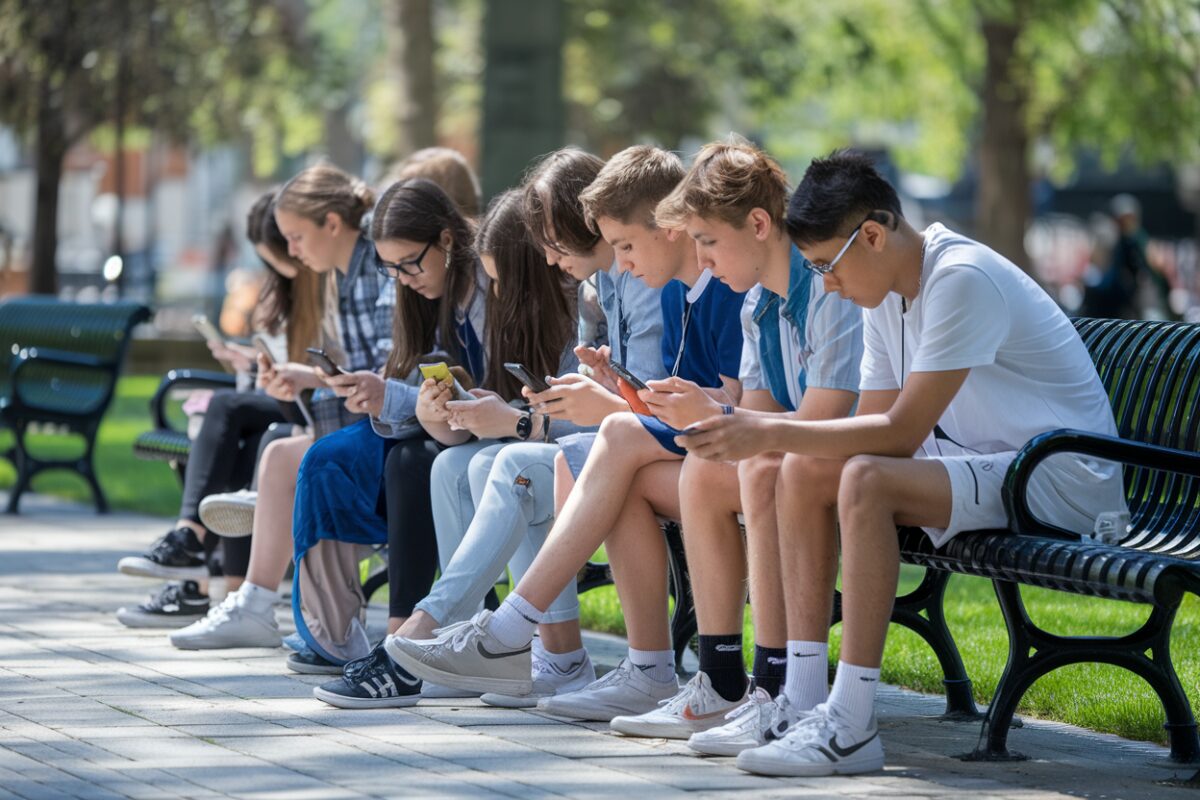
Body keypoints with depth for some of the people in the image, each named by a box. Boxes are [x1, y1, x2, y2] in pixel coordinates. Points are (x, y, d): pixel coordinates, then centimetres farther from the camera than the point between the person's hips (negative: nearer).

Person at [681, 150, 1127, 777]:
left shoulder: (961, 280, -22)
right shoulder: (887, 291, 8)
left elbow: (903, 430, -25)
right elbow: (875, 424, 6)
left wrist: (771, 433, -24)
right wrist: (750, 432, -7)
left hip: (1061, 477, -10)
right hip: (978, 463, 10)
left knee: (865, 481, -30)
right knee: (806, 472, -3)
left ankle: (852, 727, -28)